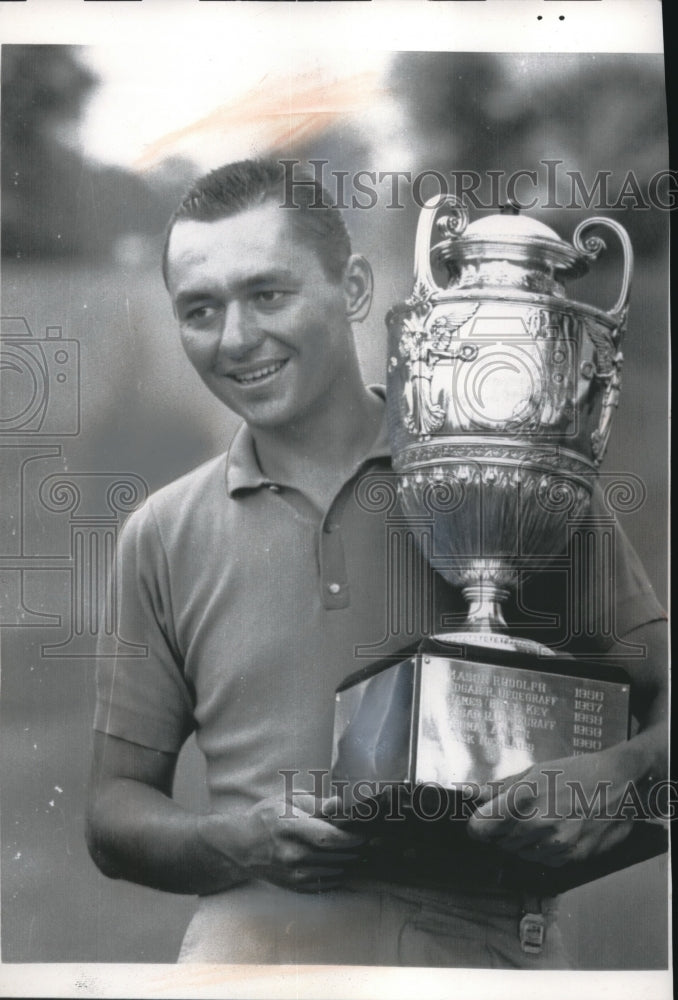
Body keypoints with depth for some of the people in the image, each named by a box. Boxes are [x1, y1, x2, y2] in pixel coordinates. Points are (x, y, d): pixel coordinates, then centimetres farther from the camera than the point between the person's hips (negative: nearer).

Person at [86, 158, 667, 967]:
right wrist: (243, 841, -5)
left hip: (486, 938, 0)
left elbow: (663, 697, 11)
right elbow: (114, 813, 16)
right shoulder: (164, 536, 13)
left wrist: (620, 773, -12)